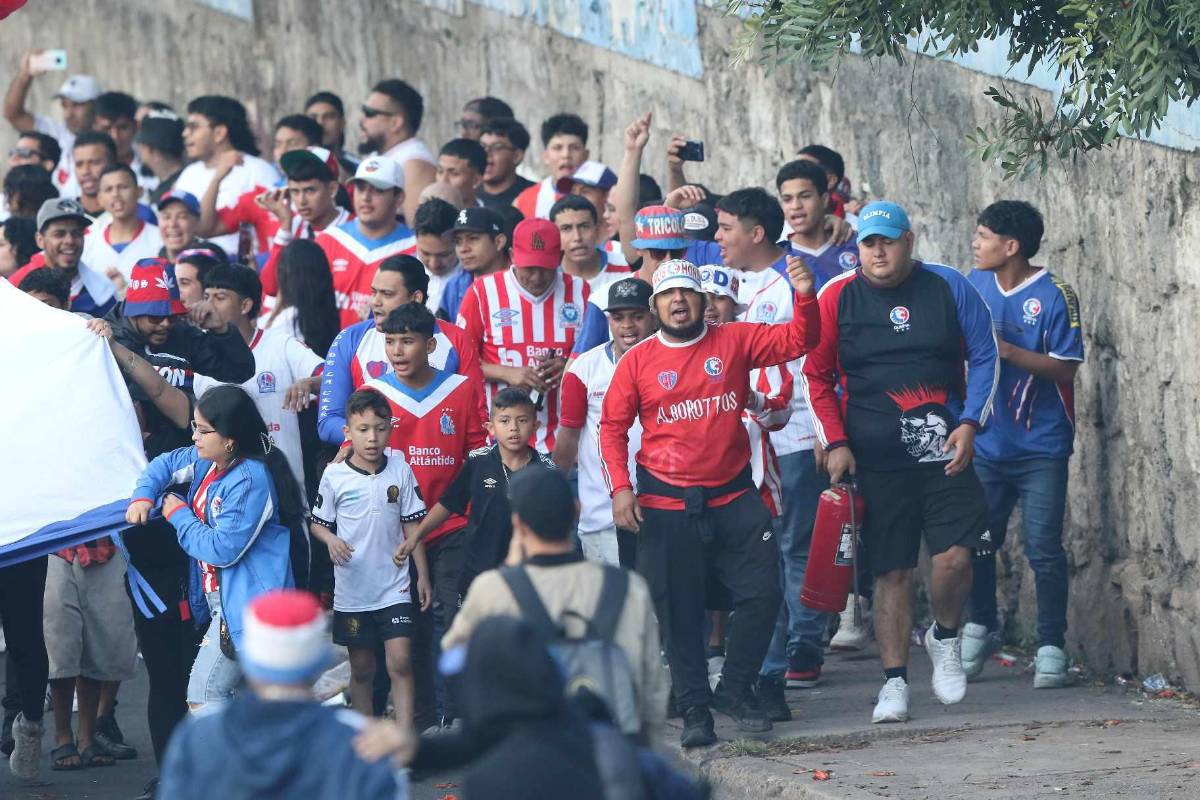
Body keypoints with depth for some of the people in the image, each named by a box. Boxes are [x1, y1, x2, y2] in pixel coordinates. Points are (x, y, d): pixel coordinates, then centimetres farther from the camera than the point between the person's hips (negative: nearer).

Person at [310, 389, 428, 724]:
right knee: (361, 668, 10)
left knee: (400, 662, -10)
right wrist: (331, 540, -17)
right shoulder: (334, 476, -5)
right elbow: (317, 522, 5)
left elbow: (411, 525, 5)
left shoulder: (400, 470, -1)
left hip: (394, 587, 0)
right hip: (352, 588, 0)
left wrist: (422, 575, 5)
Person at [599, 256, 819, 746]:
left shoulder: (735, 342, 3)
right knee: (679, 611, 2)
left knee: (762, 592, -2)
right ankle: (694, 710, 12)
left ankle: (735, 690, 14)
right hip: (666, 507, -1)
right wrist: (620, 487, -6)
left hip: (733, 498, 1)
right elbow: (613, 426, 4)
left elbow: (797, 341, -1)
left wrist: (805, 297, -19)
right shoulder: (638, 362, 1)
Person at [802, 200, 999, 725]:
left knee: (954, 555, -13)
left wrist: (969, 424, -3)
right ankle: (894, 681, 8)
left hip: (944, 451, 0)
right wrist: (834, 443, -1)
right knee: (891, 571, 1)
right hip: (873, 459, 0)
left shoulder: (948, 288, 2)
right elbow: (817, 376, 9)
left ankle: (945, 638, 16)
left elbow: (984, 357, 8)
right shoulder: (837, 298, 2)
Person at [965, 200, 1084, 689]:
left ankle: (1051, 648, 0)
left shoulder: (1053, 296, -11)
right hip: (986, 443, 5)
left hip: (1041, 449, -5)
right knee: (976, 541, 10)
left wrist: (1006, 350, -22)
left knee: (1043, 548, -6)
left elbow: (1066, 368, -14)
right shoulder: (975, 286, 5)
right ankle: (981, 629, 30)